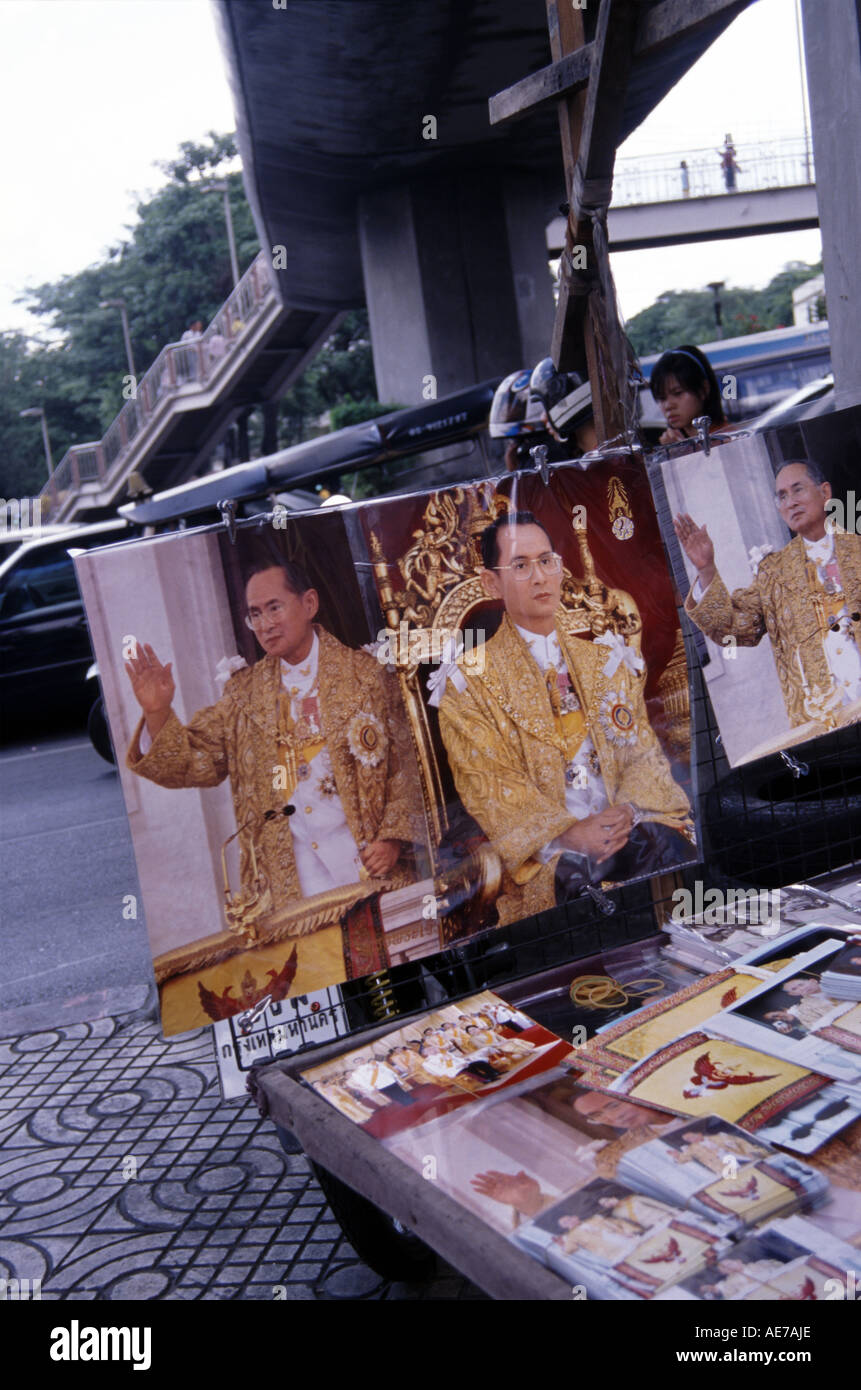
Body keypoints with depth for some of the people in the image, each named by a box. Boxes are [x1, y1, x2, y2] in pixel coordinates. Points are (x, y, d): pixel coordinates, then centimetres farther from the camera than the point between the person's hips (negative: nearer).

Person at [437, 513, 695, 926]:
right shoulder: (470, 680, 3)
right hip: (544, 844, -4)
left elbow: (642, 745, 11)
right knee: (572, 874, -35)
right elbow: (488, 783, -5)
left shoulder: (602, 652, 16)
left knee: (669, 847, -26)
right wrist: (567, 833, -18)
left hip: (626, 824, 4)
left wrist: (627, 808, -11)